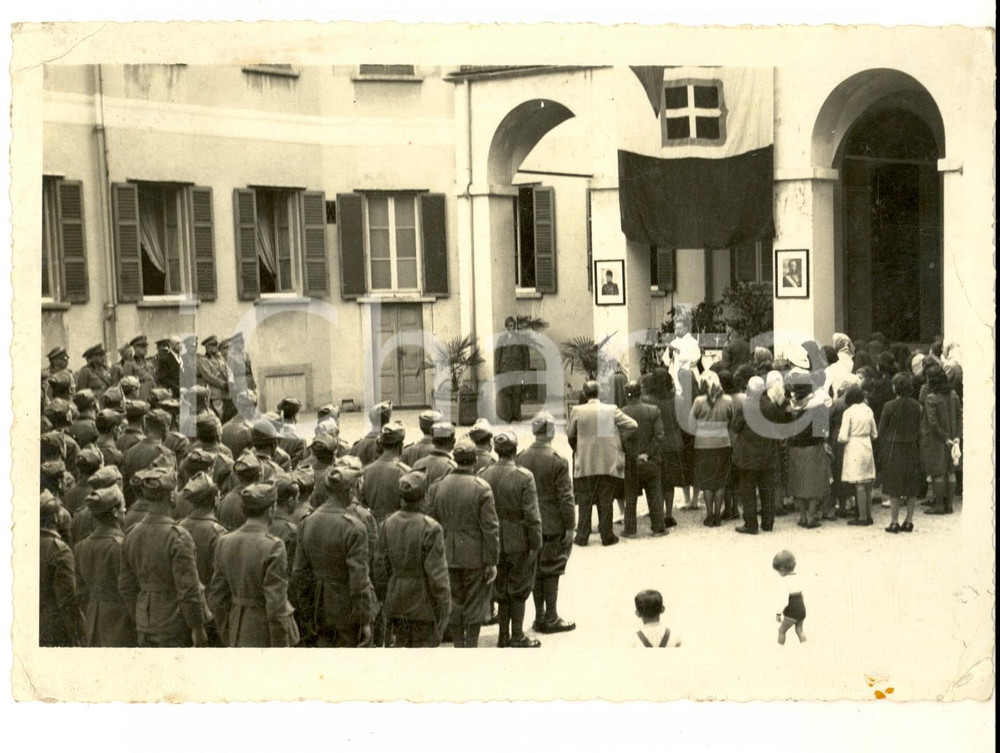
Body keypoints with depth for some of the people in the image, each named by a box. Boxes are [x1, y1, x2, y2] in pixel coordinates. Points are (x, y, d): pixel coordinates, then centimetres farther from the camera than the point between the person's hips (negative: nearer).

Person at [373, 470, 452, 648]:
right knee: (422, 646, 6)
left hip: (396, 603, 5)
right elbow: (437, 574, -16)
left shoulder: (388, 524, -2)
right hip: (422, 605, -5)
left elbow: (380, 565, 5)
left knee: (402, 646, 17)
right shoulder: (430, 528, -19)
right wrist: (444, 609, -6)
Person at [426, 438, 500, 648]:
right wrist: (492, 561, -5)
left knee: (454, 603, 13)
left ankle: (458, 646, 18)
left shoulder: (436, 487, -2)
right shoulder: (481, 488, -13)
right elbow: (490, 528, -13)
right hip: (475, 557, -3)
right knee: (475, 605, 8)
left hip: (447, 556, 4)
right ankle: (471, 645, 10)